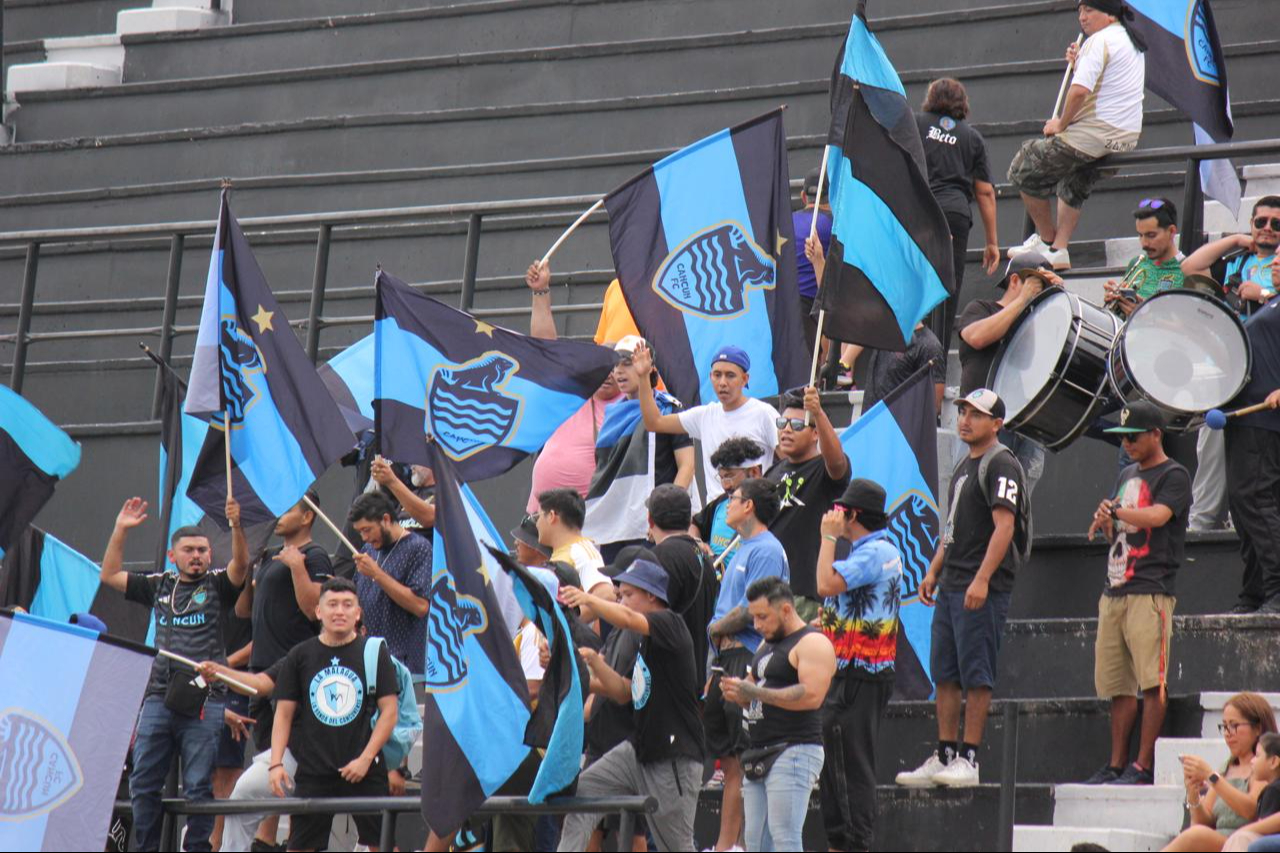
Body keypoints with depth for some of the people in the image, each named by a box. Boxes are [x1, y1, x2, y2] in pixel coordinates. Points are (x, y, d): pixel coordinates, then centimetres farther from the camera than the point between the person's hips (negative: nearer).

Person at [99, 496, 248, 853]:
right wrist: (121, 530, 9)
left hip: (203, 698, -4)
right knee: (143, 783, 4)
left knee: (198, 786, -4)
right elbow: (109, 575, 19)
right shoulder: (159, 586, 18)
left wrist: (236, 526, -28)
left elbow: (241, 565, -11)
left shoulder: (217, 585, 8)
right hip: (159, 696, 4)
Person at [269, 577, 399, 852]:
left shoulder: (374, 652, 2)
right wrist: (276, 763, -4)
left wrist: (366, 758, -9)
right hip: (313, 771, 1)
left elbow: (389, 711, 0)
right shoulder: (299, 656, 6)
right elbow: (284, 713, 7)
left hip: (363, 768, -1)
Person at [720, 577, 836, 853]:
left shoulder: (813, 643, -8)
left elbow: (811, 695, -21)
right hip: (761, 756, 10)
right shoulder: (767, 646, 22)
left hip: (794, 751, -10)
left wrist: (754, 691, -21)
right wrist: (739, 693, 3)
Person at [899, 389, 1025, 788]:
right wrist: (934, 572, 20)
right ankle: (944, 757, 14)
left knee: (975, 675, -7)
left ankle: (968, 759, -5)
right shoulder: (964, 465, 20)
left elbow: (1004, 526, -19)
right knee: (945, 675, 10)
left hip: (983, 589, -10)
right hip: (951, 587, 10)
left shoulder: (1000, 464, -10)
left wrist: (982, 580, -26)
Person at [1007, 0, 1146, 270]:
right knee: (1073, 185, 32)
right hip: (1127, 137, 10)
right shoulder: (1133, 42, 17)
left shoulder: (1099, 41, -13)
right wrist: (1080, 63, 14)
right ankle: (1059, 250, 20)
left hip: (1092, 135, -10)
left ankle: (1047, 240, 16)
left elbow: (1080, 91, -24)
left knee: (1025, 169, 5)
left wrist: (1061, 124, -10)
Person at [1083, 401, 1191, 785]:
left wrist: (1114, 511, -7)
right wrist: (1105, 523, 5)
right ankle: (1117, 765, 10)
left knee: (1151, 681, -11)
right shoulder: (1127, 475, 23)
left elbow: (1157, 516, -18)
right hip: (1114, 593, 8)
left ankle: (1144, 766, -13)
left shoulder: (1174, 476, -2)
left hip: (1150, 591, -8)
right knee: (1117, 684, 7)